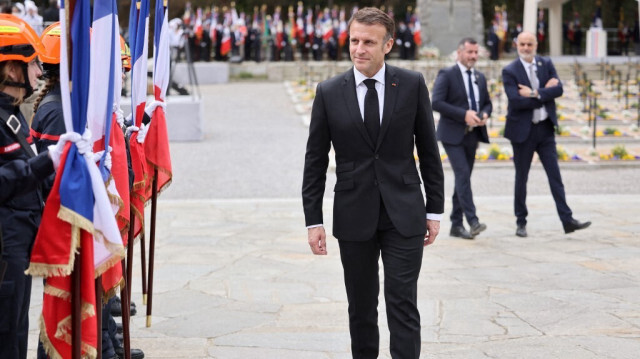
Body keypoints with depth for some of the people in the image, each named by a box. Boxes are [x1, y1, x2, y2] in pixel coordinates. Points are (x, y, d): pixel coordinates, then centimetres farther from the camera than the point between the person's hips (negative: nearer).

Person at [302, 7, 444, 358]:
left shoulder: (412, 85, -2)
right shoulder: (329, 92, -1)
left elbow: (428, 149, 4)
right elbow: (315, 160, 2)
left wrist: (434, 210, 3)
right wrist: (313, 220, -2)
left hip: (403, 214, -1)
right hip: (353, 217, 1)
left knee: (403, 304, -4)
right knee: (361, 307, 11)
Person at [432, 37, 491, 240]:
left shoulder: (480, 77, 15)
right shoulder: (447, 75, -6)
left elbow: (487, 103, 22)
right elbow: (436, 103, -15)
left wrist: (484, 115, -3)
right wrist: (464, 114, -21)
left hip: (472, 134, 6)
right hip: (453, 134, -6)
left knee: (463, 178, 9)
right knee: (463, 174, -17)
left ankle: (456, 225, 14)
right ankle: (472, 221, -20)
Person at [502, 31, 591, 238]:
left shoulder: (546, 64, 5)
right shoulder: (509, 71, -7)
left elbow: (558, 89, -9)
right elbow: (516, 100, -20)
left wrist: (534, 93, -19)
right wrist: (545, 93, -15)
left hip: (545, 128, 3)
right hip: (523, 130, -3)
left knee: (555, 176, 2)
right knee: (521, 177, 7)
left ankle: (567, 220, 2)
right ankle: (521, 222, 17)